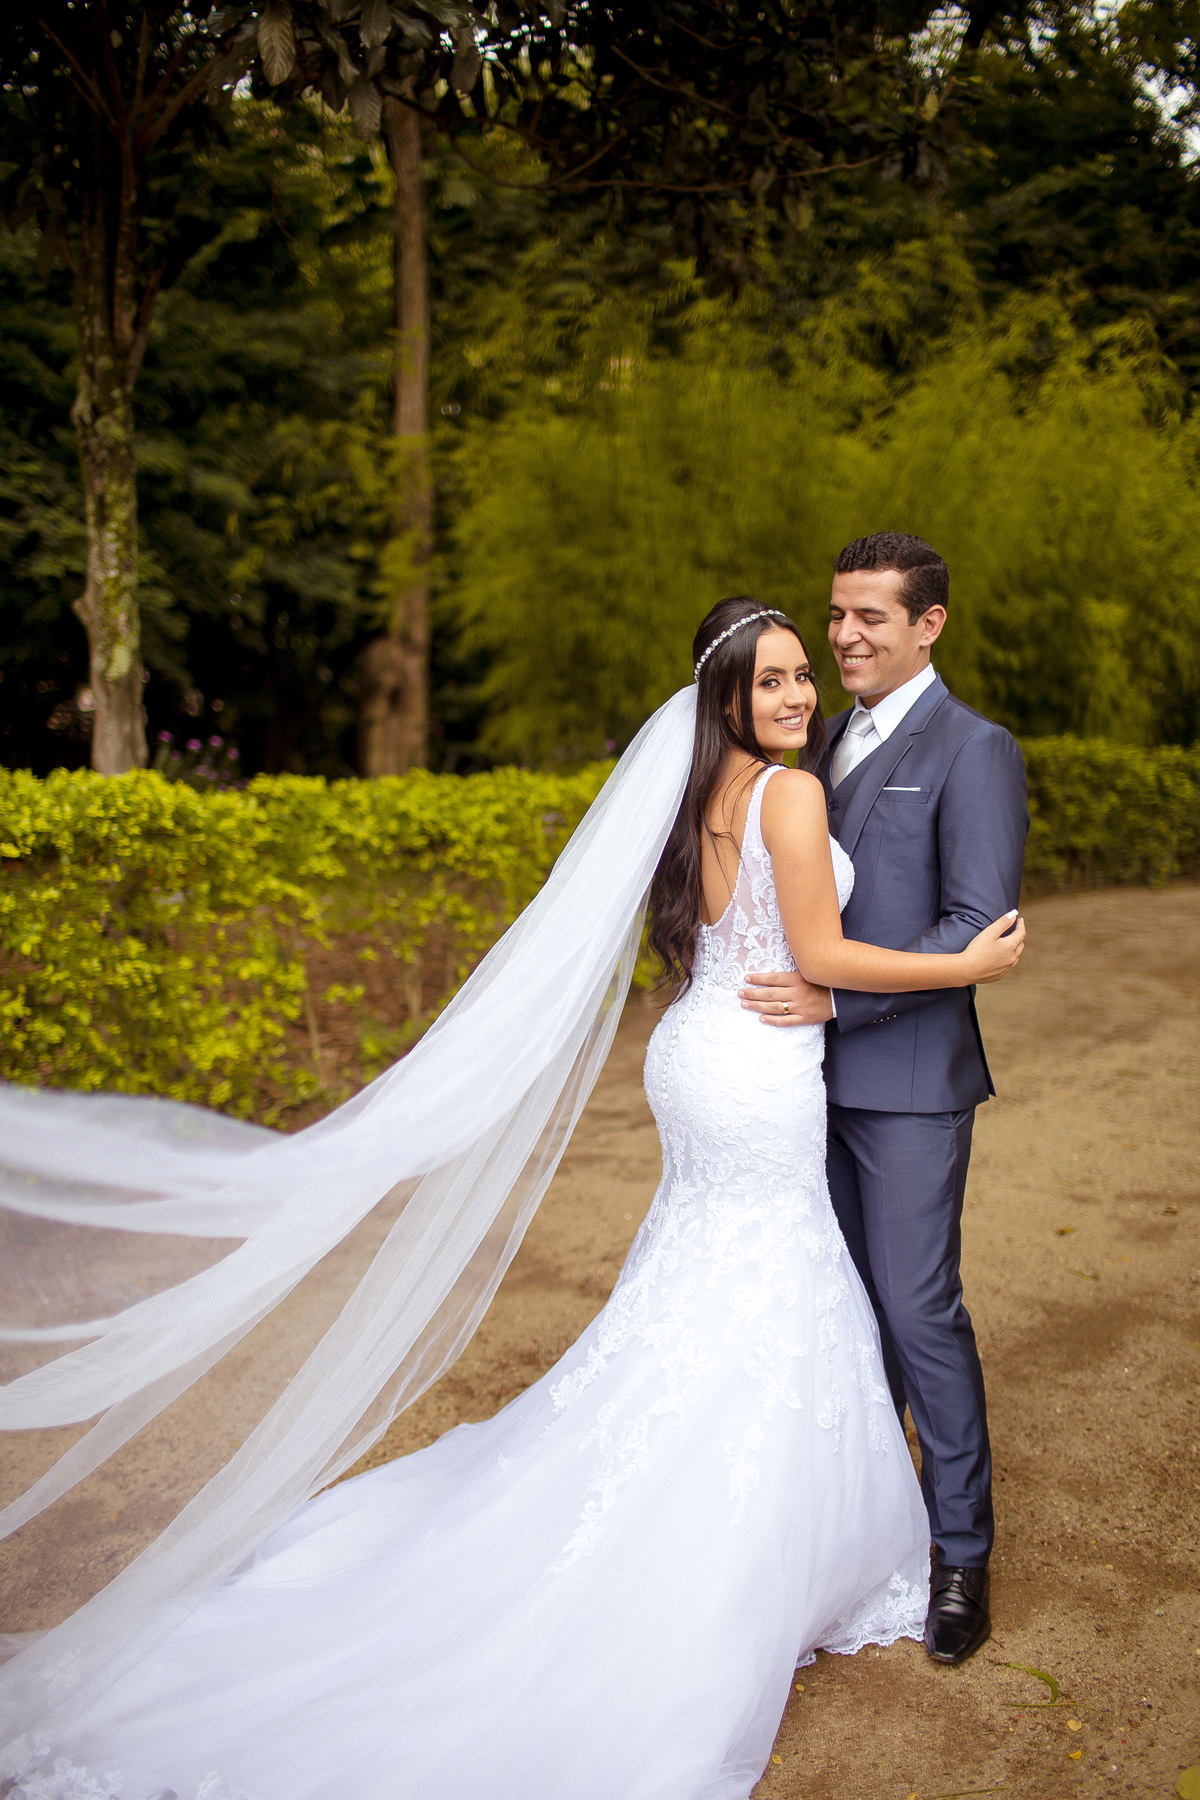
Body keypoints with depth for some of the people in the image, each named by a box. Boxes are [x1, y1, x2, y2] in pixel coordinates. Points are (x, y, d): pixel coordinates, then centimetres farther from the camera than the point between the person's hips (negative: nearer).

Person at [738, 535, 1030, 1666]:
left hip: (910, 1081, -7)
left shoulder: (972, 751, -11)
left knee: (920, 1309, 0)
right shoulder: (832, 739, 13)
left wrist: (835, 998, -22)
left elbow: (976, 929, -17)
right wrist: (774, 987, 7)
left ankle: (961, 1551, 17)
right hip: (826, 1073, 7)